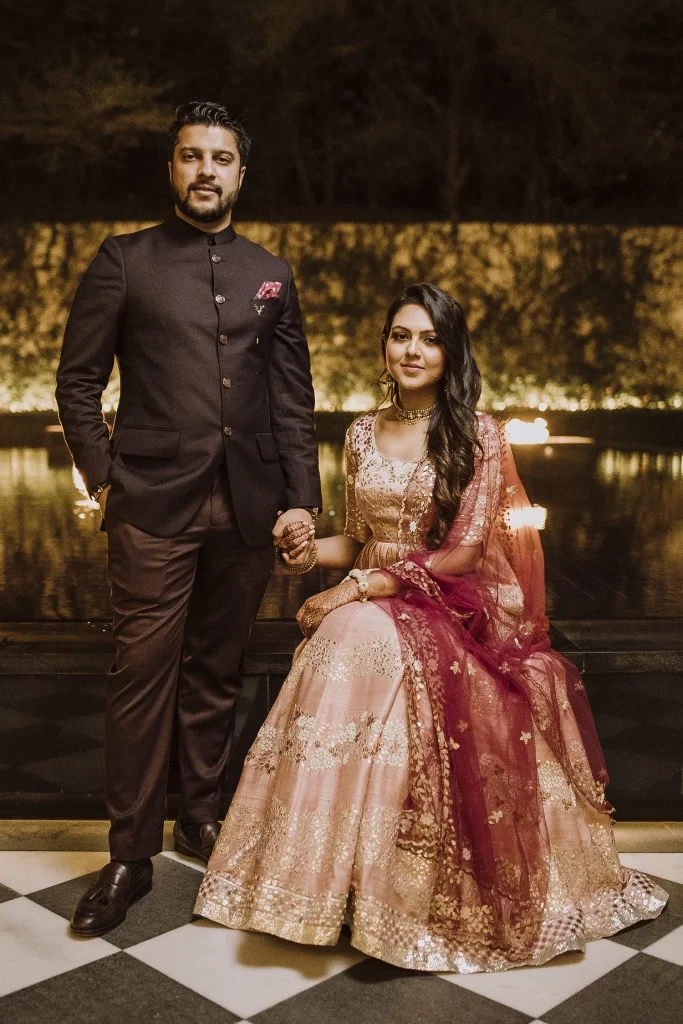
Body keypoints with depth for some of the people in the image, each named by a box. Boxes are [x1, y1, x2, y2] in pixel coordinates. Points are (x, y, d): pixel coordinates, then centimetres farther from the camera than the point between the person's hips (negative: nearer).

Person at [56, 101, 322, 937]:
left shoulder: (271, 275, 14)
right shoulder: (124, 261, 5)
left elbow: (294, 397, 11)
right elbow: (78, 381, 5)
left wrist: (301, 498, 4)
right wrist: (102, 477, -3)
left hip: (247, 508, 3)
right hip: (154, 507, -3)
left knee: (216, 672, 12)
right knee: (143, 675, -1)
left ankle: (200, 819, 29)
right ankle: (130, 855, 11)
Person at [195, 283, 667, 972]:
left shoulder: (478, 435, -3)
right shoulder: (362, 434, 11)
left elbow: (464, 552, -10)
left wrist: (357, 588, -16)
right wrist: (312, 550, -5)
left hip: (447, 611, -4)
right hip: (367, 605, 4)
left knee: (363, 641, -34)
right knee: (349, 648, -31)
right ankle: (329, 878, -17)